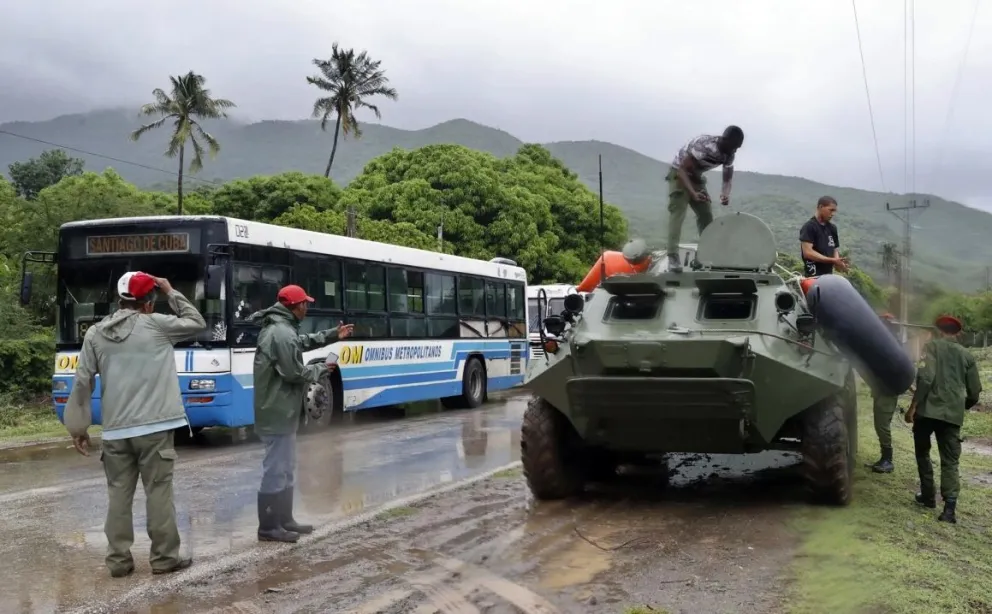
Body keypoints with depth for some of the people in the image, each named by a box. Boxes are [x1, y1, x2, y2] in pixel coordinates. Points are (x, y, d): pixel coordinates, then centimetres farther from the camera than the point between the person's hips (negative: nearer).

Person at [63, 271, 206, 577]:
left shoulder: (95, 333, 6)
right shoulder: (156, 324, -5)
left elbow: (82, 383, 5)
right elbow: (197, 323, 10)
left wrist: (79, 428, 11)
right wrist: (170, 292, 14)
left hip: (115, 431, 4)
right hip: (154, 428, -3)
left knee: (119, 494, 10)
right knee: (159, 492, 4)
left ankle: (119, 560, 14)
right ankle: (164, 558, 10)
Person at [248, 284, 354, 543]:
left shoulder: (278, 328, 13)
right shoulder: (283, 334, -21)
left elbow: (303, 342, 29)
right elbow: (294, 373, -21)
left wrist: (332, 335, 25)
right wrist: (320, 369, -4)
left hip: (280, 410, 11)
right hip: (278, 412, -11)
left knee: (285, 468, 18)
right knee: (275, 470, -3)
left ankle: (284, 520, 27)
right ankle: (268, 527, 4)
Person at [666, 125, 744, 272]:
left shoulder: (729, 154, -9)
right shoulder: (704, 145, -32)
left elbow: (727, 179, -1)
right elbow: (682, 169, -33)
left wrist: (725, 193, -26)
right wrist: (693, 193, -46)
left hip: (696, 177, 8)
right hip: (679, 174, -8)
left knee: (706, 215, 6)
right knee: (677, 214, -19)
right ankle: (673, 257, -25)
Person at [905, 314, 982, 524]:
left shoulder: (932, 346, 2)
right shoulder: (966, 355, 14)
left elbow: (926, 377, -13)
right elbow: (975, 391, 14)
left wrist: (914, 405, -11)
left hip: (928, 409, -3)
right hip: (953, 414, 3)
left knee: (923, 453, 18)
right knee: (950, 460, 2)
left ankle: (928, 496, 21)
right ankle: (949, 507, -13)